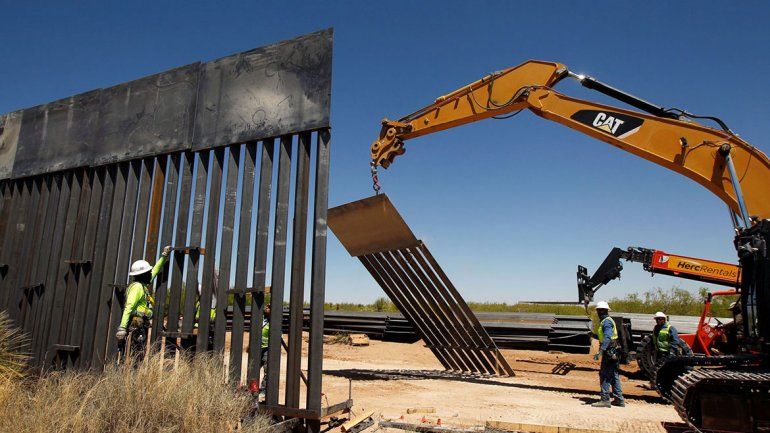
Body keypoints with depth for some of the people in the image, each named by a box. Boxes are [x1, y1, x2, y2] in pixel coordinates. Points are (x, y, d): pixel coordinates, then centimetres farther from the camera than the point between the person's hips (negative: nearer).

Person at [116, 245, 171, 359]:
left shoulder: (143, 285, 17)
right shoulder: (137, 286, -11)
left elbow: (154, 271, 32)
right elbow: (128, 307, -18)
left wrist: (164, 256, 36)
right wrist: (122, 328, -25)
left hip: (141, 326, 10)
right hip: (137, 325, -10)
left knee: (138, 355, 7)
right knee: (137, 356, -11)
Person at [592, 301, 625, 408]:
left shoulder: (606, 322, -15)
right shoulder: (608, 320, 15)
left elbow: (607, 338, -26)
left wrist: (600, 352, -31)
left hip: (609, 352, -10)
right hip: (613, 352, 10)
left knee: (605, 376, -7)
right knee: (614, 375, 15)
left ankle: (605, 400, -5)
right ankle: (619, 399, 21)